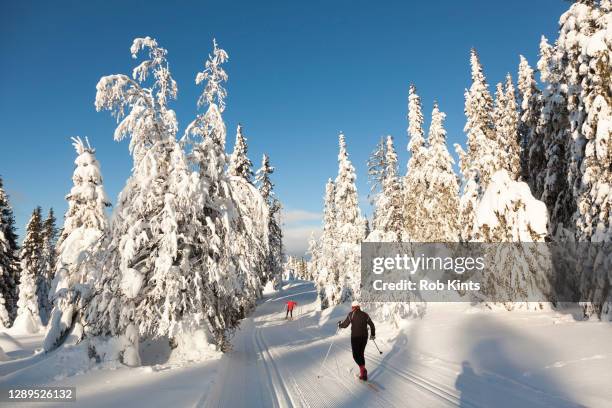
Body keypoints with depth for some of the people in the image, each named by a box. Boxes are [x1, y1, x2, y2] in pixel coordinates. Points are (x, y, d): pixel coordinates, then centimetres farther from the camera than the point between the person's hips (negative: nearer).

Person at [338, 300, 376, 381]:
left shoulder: (351, 314, -3)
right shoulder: (365, 314, 8)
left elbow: (345, 325, -2)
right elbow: (372, 325, 13)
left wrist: (339, 324, 20)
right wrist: (373, 334, 28)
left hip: (355, 337, -4)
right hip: (364, 337, 4)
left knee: (356, 355, 2)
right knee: (361, 354, 16)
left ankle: (362, 369, -21)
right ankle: (363, 374, 15)